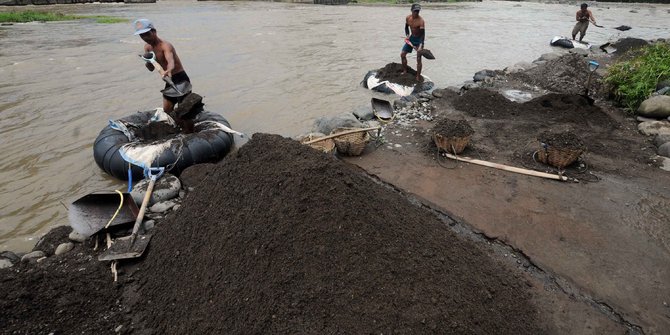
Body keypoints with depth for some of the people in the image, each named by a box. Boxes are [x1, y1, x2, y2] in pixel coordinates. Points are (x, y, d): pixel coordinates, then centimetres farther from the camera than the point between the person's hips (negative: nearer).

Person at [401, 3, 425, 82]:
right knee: (402, 54, 5)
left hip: (419, 39, -6)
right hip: (411, 37, 6)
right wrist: (407, 35, -5)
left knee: (418, 58, -9)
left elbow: (423, 34, -29)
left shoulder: (421, 21, -24)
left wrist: (420, 45, -42)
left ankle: (418, 76, 1)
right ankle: (405, 71, 22)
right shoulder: (408, 18, -6)